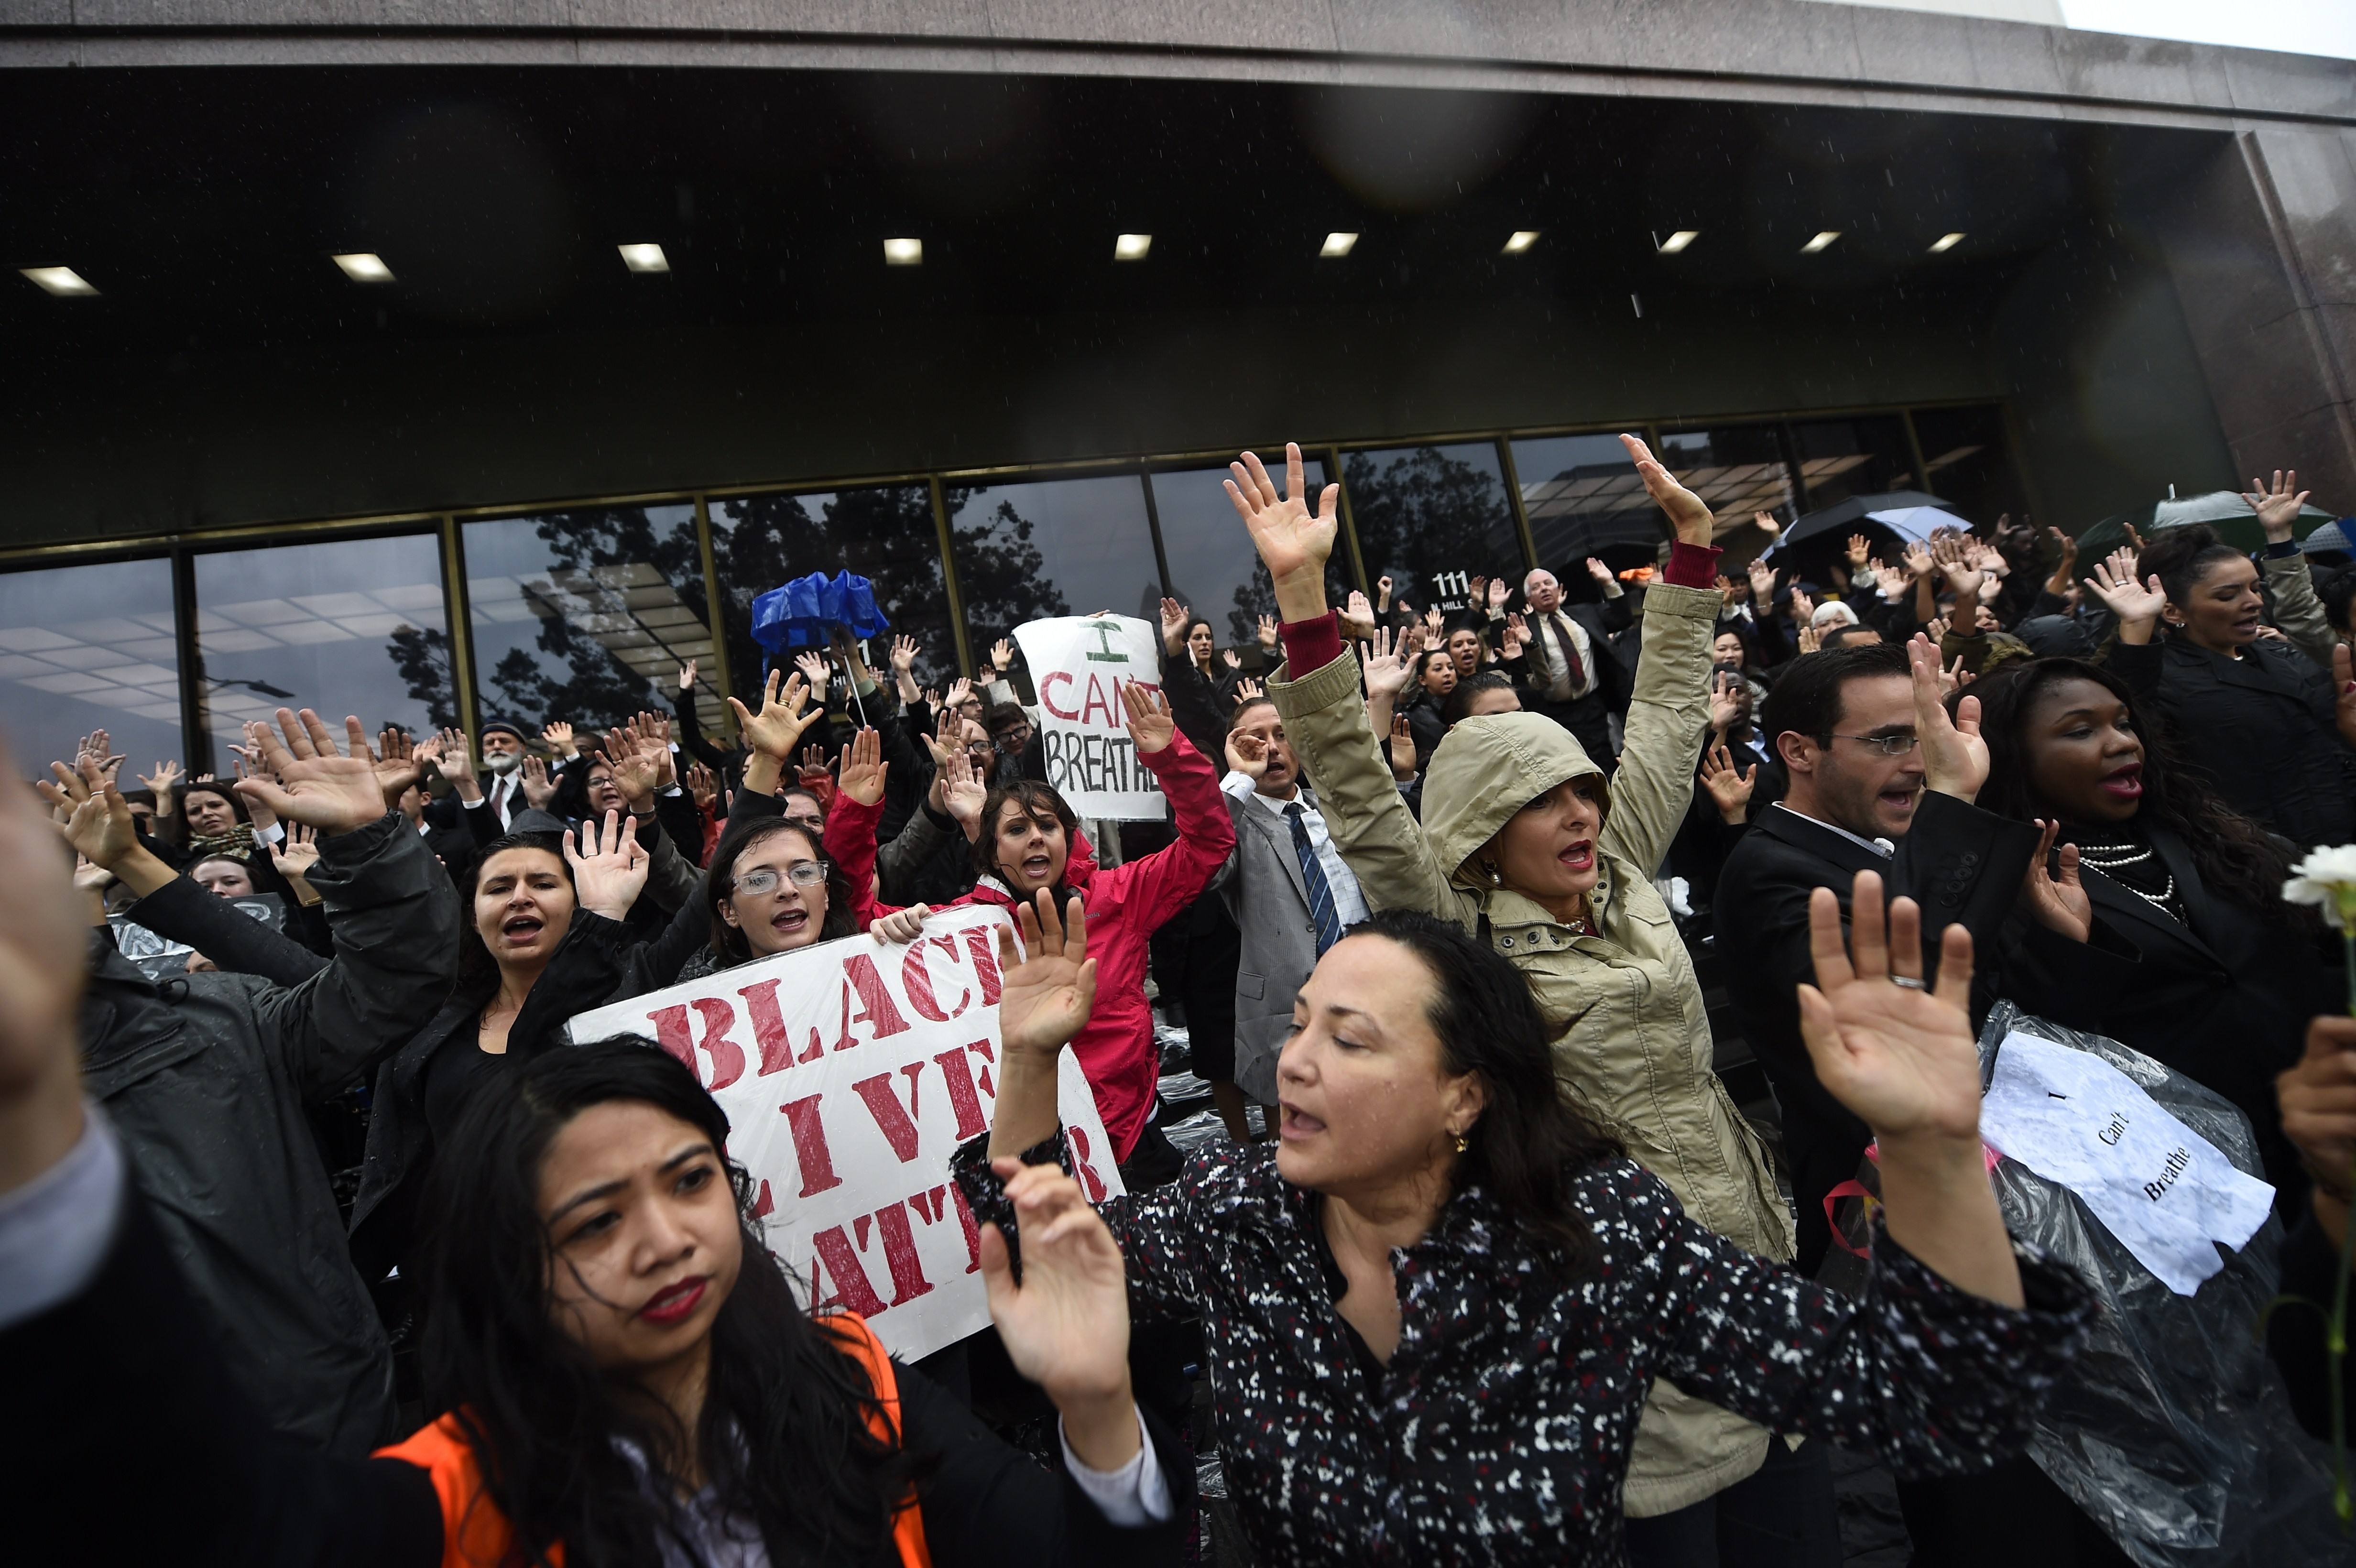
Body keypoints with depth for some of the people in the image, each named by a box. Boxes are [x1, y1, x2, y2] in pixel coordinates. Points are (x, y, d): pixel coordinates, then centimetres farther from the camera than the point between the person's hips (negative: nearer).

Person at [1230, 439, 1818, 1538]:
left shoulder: (1622, 876, 3)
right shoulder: (1458, 934, -14)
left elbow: (1667, 714, 8)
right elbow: (1358, 796, -25)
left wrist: (1691, 540, 8)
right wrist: (1302, 595, -33)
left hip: (1740, 1236, 6)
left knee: (1800, 1497, 19)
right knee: (1669, 1515, 7)